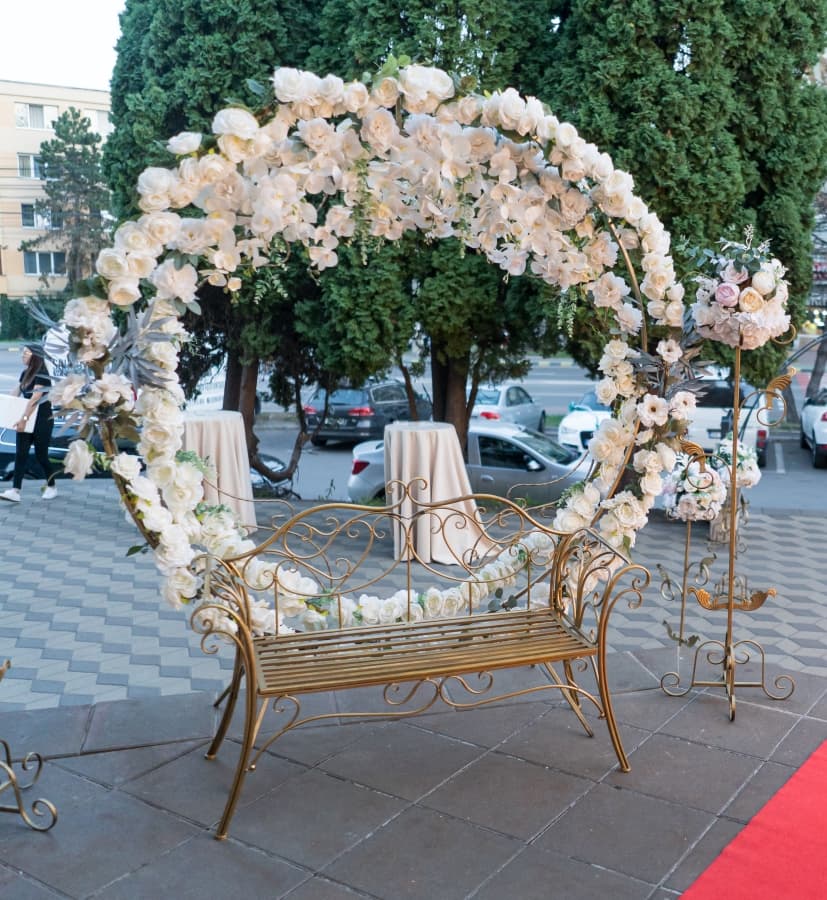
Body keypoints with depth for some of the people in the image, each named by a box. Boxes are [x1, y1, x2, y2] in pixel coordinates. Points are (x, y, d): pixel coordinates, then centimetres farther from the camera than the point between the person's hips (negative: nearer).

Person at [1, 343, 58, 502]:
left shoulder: (42, 375, -17)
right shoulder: (25, 373, 8)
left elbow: (34, 399, -25)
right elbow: (16, 392, 14)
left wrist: (23, 419, -31)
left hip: (42, 420, -7)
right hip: (27, 420, 7)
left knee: (40, 455, 1)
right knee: (20, 454, -1)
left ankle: (51, 487, 20)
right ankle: (15, 491, -4)